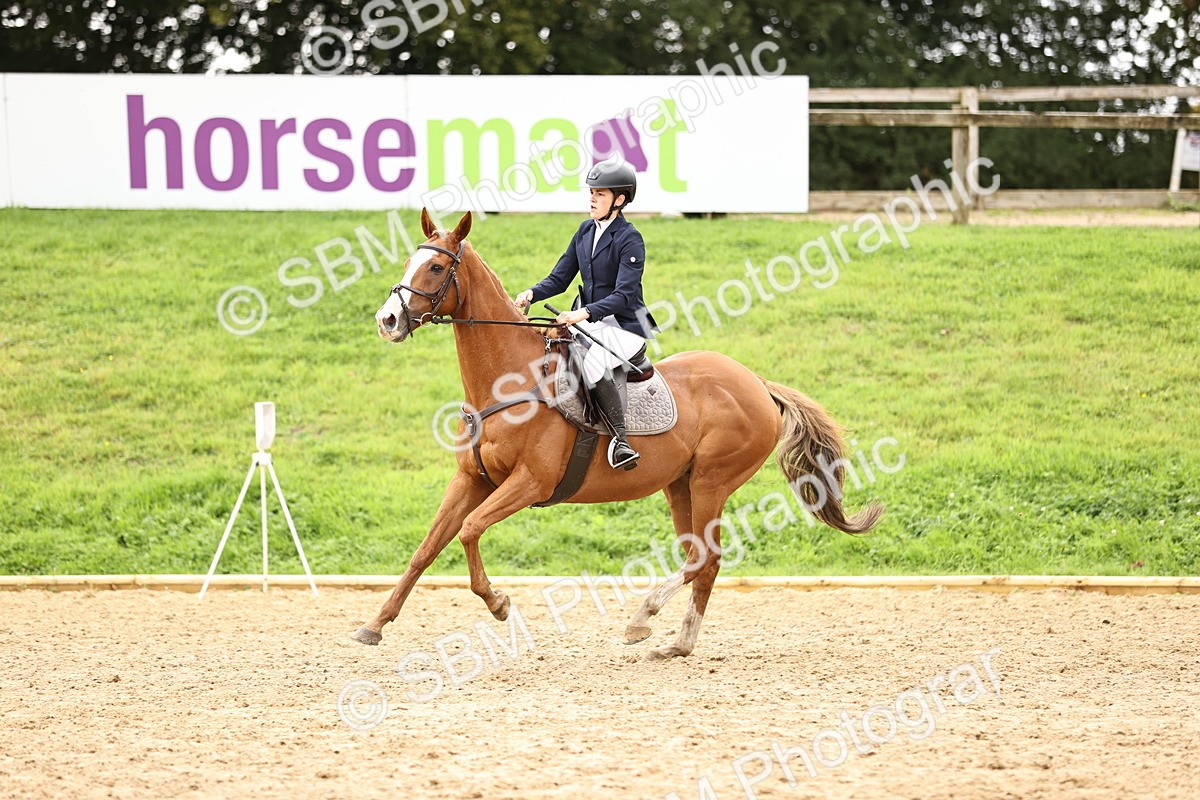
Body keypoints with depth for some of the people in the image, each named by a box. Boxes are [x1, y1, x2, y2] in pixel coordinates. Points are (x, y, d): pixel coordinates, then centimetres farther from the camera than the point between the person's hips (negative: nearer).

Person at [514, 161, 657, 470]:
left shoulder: (630, 239, -12)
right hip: (591, 324, 8)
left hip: (625, 327, -8)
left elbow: (623, 295, -21)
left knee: (592, 364, -36)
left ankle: (621, 440, -38)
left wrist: (584, 313, -34)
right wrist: (531, 294, -9)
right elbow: (560, 279, 11)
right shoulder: (586, 231, 10)